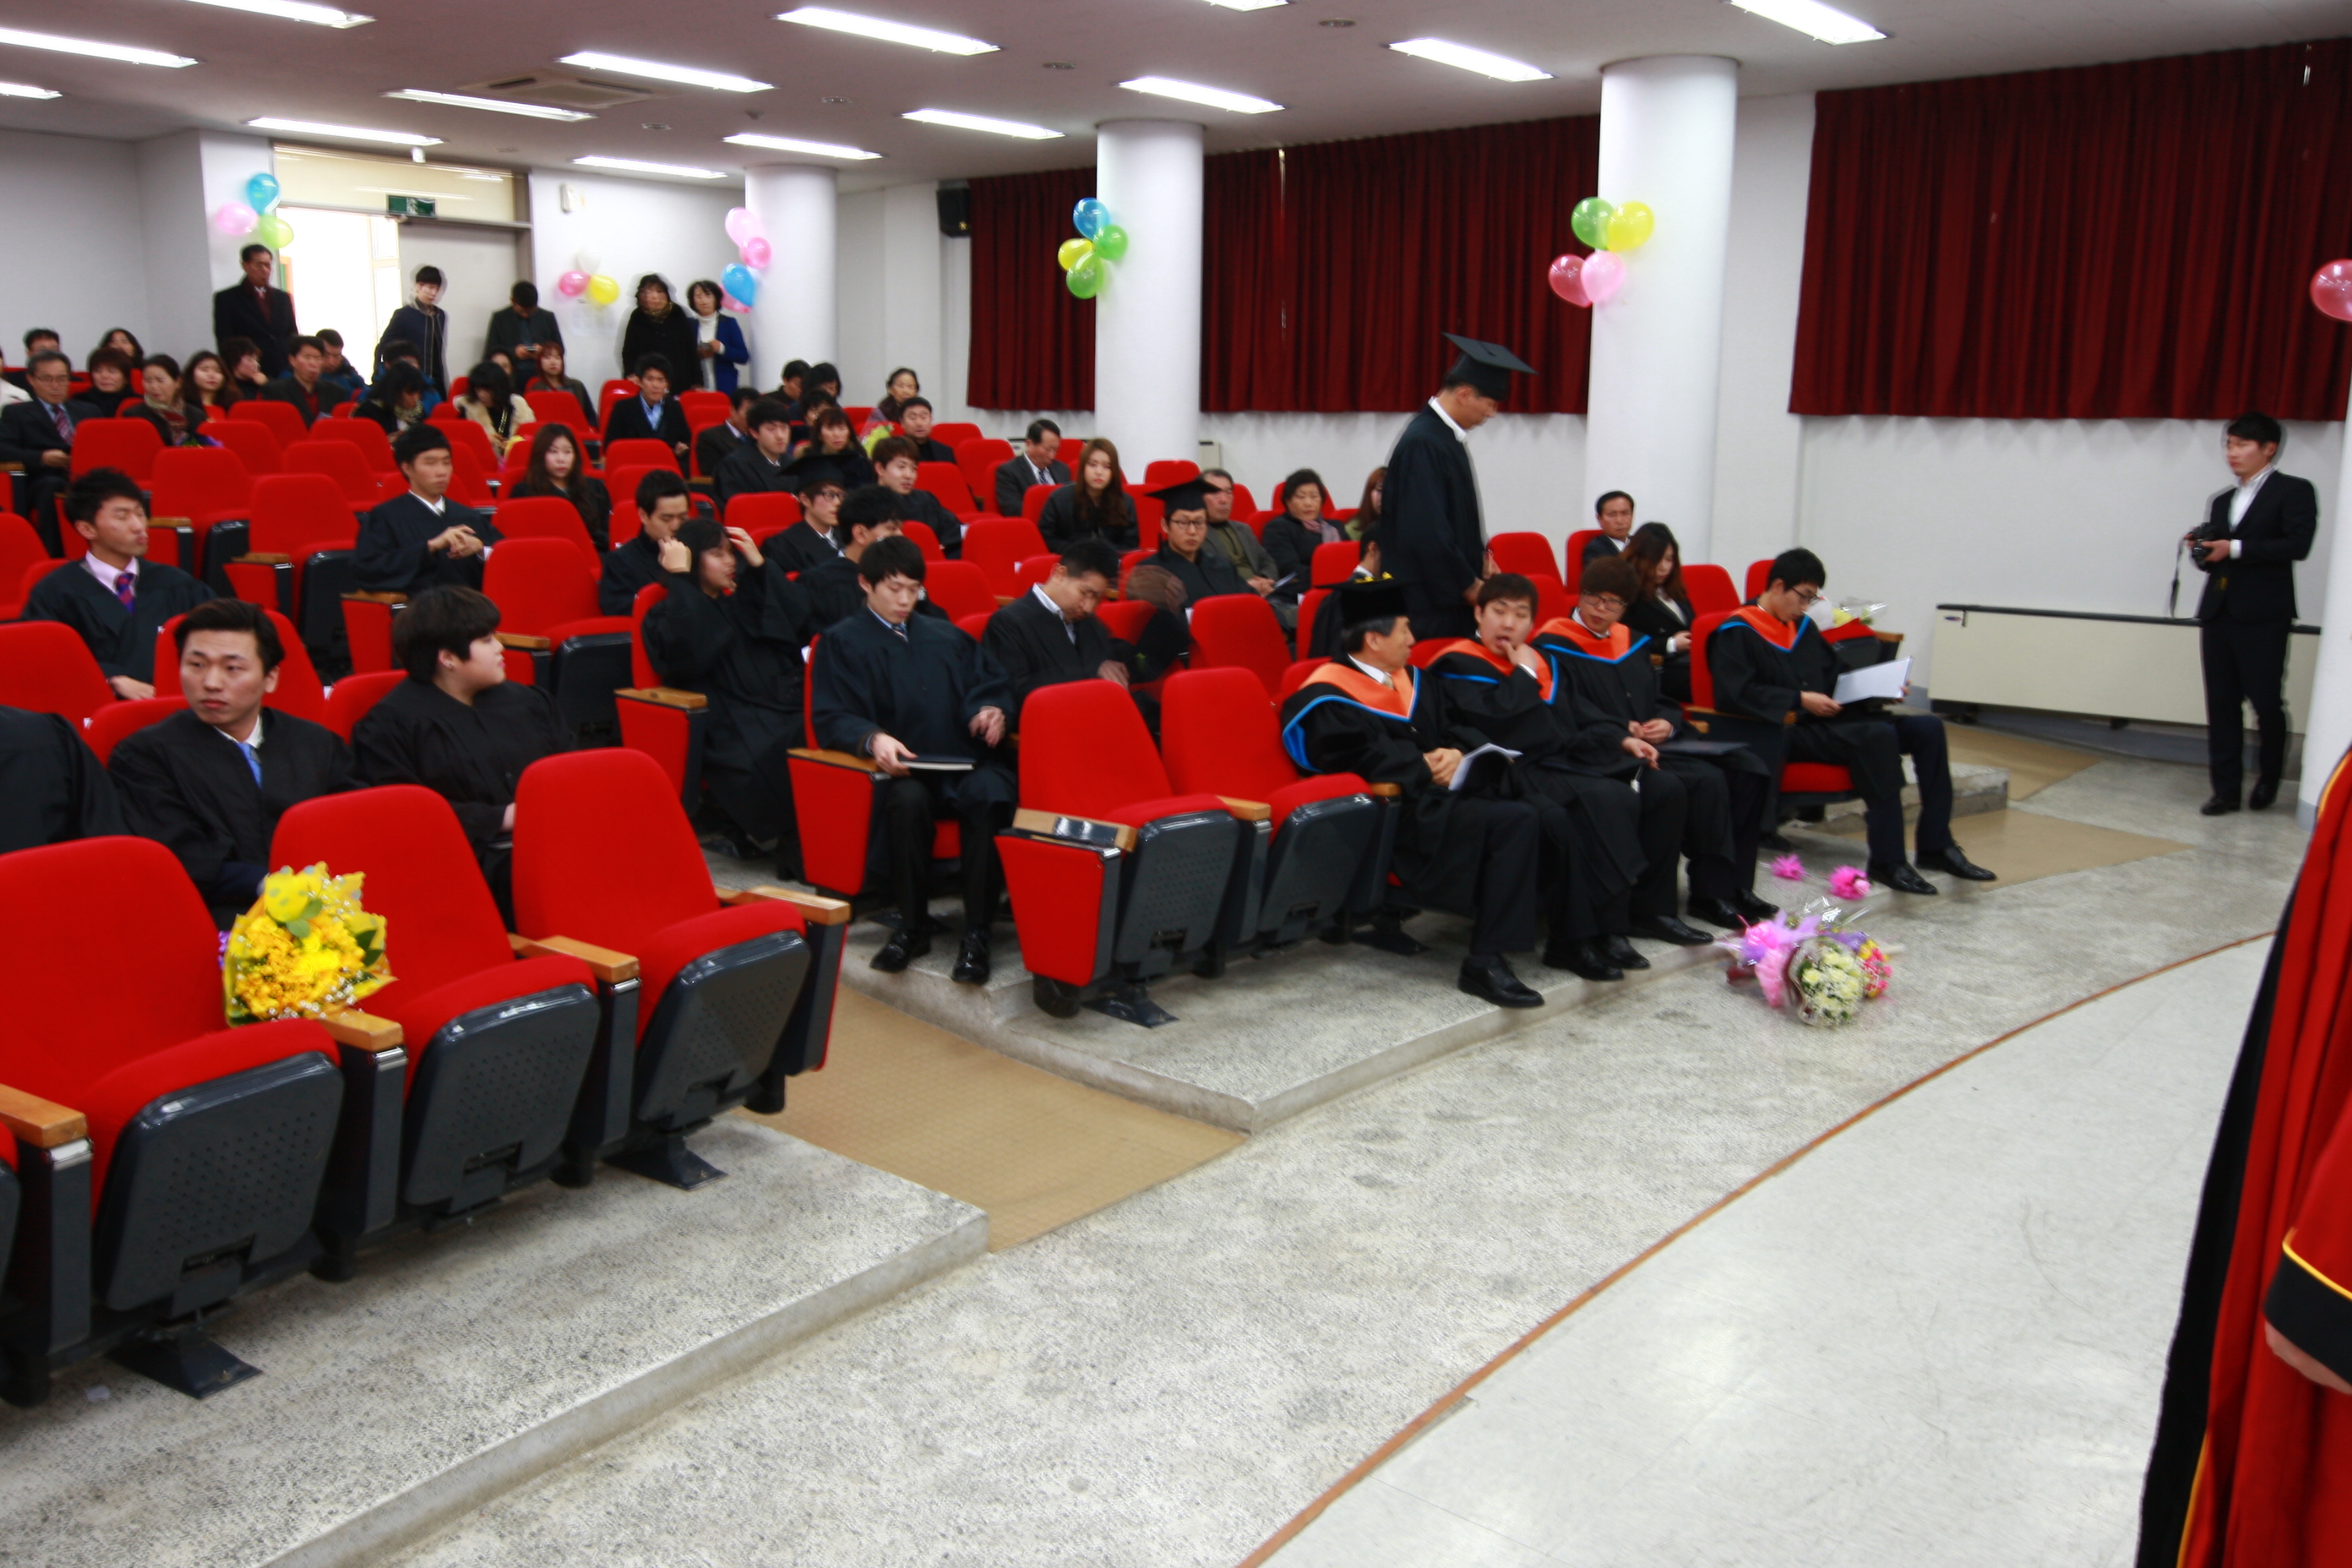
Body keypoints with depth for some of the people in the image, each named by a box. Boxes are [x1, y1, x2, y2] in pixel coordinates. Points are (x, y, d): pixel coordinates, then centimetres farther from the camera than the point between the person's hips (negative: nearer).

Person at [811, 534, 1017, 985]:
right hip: (900, 768, -2)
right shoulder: (841, 642, 16)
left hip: (966, 762, 3)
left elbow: (992, 684, 24)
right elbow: (831, 719, 3)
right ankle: (912, 925, -21)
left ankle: (977, 932, -29)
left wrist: (992, 710, -3)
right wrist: (873, 739, -19)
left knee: (990, 794, -34)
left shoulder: (946, 637, 30)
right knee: (908, 799, -39)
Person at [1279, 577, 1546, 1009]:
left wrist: (1457, 754, -6)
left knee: (1521, 817, -18)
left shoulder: (1413, 681, 23)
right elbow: (1359, 761, -15)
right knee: (1511, 822, -26)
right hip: (1397, 814, -8)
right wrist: (1427, 767, -8)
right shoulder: (1326, 699, -4)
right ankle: (1485, 960, -22)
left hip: (1435, 796, 8)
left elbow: (1456, 728, 18)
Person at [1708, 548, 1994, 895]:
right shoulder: (1736, 633, -5)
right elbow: (1736, 693, -18)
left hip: (1825, 720, 9)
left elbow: (1834, 674, 28)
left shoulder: (1802, 626, 20)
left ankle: (1935, 846, -5)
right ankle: (1887, 861, -31)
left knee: (1927, 728, -7)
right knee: (1878, 735, -32)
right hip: (1785, 733, -9)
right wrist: (1800, 700, -22)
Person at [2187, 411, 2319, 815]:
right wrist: (2203, 551, -2)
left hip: (2263, 615, -5)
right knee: (2221, 706, 2)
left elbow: (2297, 545, -13)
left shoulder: (2294, 491, 1)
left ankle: (2268, 781, 19)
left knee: (2267, 703, -2)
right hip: (2218, 612, 6)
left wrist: (2234, 549, -16)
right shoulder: (2222, 501, 20)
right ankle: (2226, 789, 5)